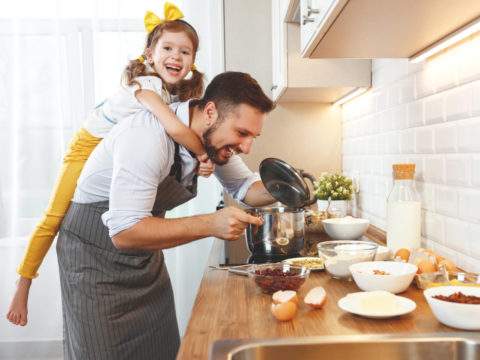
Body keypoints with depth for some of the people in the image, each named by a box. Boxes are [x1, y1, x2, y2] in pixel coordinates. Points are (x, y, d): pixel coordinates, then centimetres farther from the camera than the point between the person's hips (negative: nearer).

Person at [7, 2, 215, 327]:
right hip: (90, 147, -7)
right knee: (55, 218, -4)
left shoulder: (179, 93, -8)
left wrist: (200, 163, -26)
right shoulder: (146, 85, -33)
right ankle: (22, 289, 12)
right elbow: (175, 128, -48)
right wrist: (203, 152, -33)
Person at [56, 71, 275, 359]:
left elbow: (245, 186, 7)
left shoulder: (215, 136, -7)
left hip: (145, 255, 7)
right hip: (95, 252, -7)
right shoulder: (148, 137, -32)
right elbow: (124, 232, -33)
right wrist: (210, 224, -39)